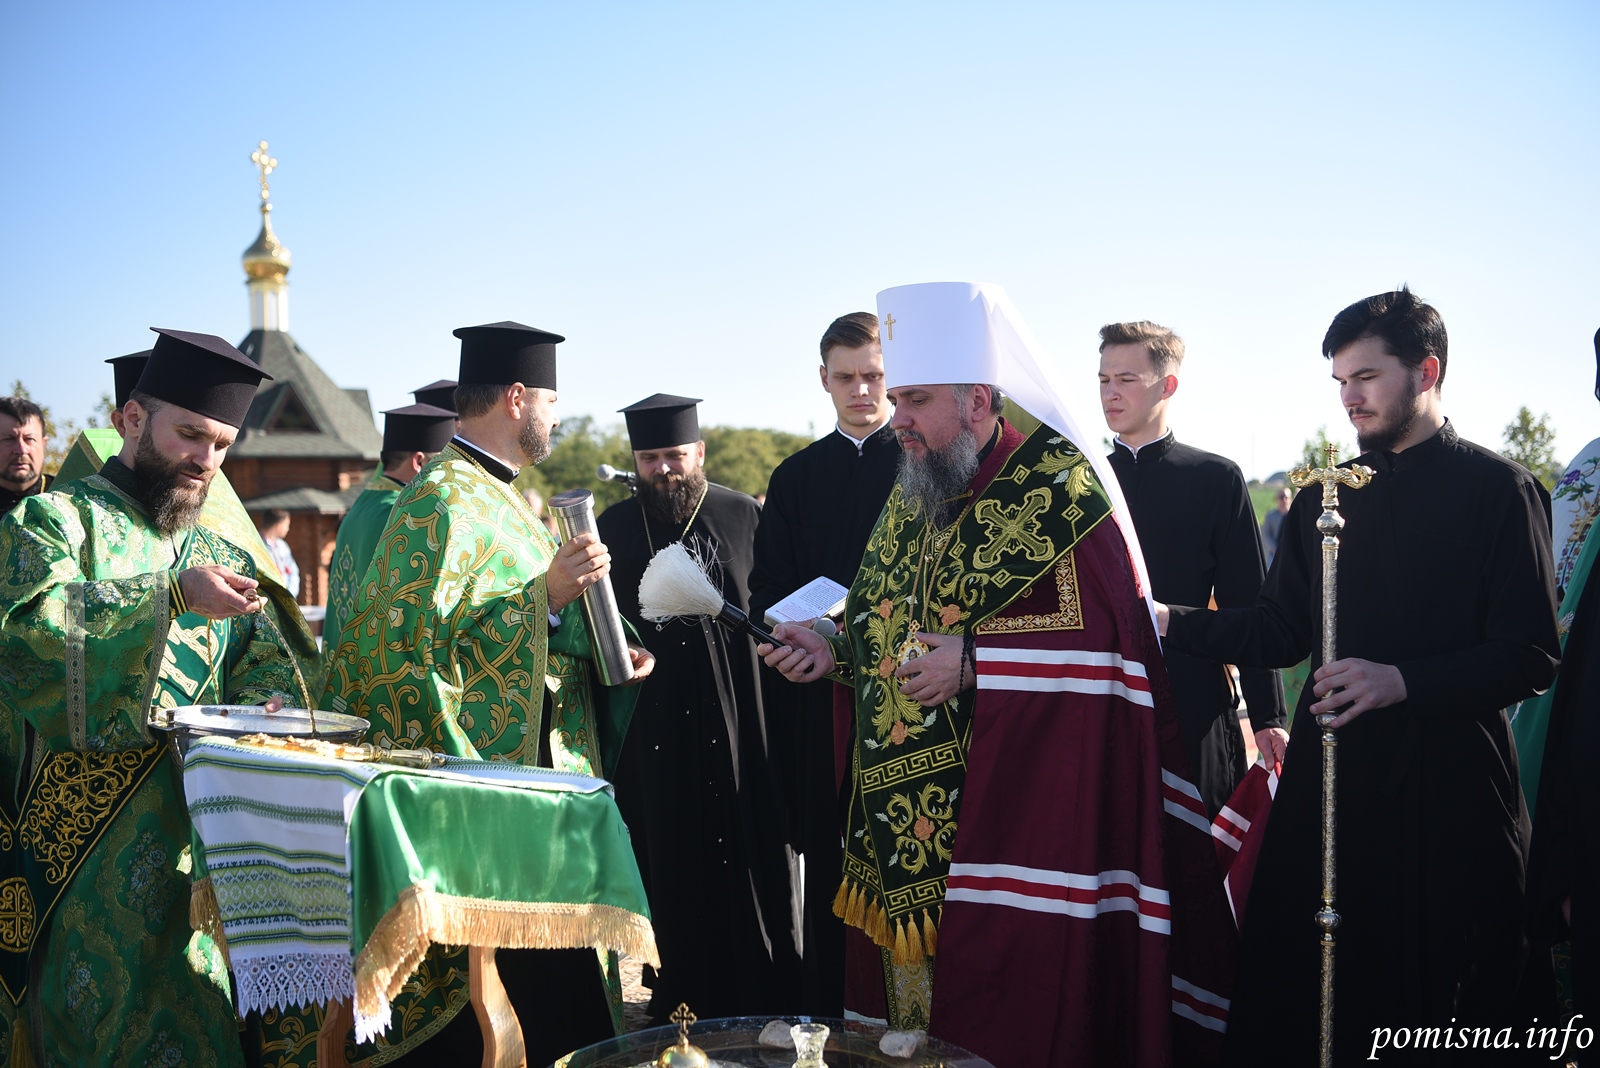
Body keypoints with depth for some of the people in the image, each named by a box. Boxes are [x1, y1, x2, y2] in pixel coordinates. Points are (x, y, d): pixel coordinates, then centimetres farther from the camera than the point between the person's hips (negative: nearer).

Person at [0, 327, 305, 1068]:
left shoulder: (220, 556, 18)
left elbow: (266, 664, 13)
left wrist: (270, 705, -9)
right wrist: (173, 596, -24)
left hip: (204, 830, 5)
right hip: (88, 835, -4)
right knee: (108, 1002, -4)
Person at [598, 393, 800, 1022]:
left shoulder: (744, 517, 2)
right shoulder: (613, 528, 5)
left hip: (739, 732, -1)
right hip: (653, 741, 1)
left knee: (749, 868, 4)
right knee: (669, 875, 7)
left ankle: (761, 1008, 19)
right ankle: (680, 1004, 23)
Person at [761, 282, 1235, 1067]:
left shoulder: (1058, 488, -11)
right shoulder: (912, 496, 13)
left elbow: (1105, 639, -19)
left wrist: (973, 663, -22)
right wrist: (836, 649, 3)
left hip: (1017, 812, -7)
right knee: (905, 998, 14)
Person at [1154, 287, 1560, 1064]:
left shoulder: (1499, 490, -3)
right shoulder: (1325, 495, 11)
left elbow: (1530, 658, -8)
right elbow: (1281, 632, 10)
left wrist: (1402, 681, -20)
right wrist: (1171, 621, -3)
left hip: (1450, 794, -4)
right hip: (1331, 776, 4)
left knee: (1438, 1000, 6)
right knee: (1294, 999, 7)